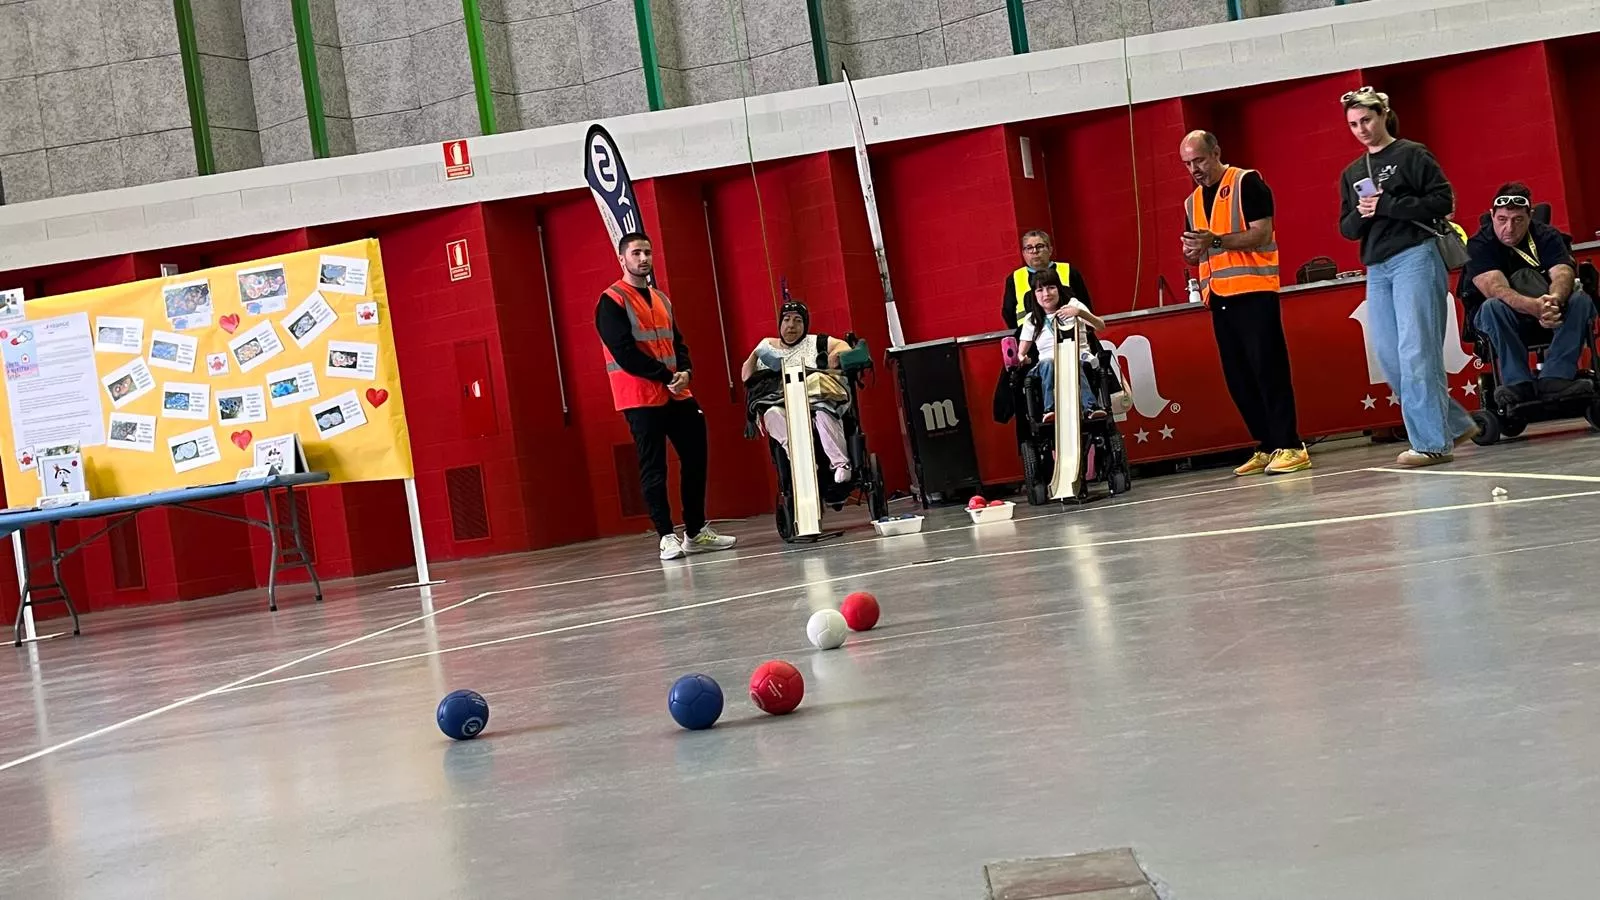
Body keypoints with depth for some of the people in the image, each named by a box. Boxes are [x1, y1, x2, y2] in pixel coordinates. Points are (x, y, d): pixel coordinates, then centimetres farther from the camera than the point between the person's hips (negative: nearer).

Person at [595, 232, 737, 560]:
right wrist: (666, 376, -16)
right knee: (654, 469, -3)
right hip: (642, 398, -7)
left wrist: (684, 372, -5)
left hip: (677, 394, 7)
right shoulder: (612, 301, -7)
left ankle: (696, 531, 18)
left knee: (695, 460, 8)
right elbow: (624, 352, -15)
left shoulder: (661, 299, 17)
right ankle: (668, 537, 1)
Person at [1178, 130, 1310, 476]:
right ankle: (1267, 447, 12)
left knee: (1268, 370, -9)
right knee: (1238, 378, 6)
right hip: (1219, 297, 7)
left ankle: (1289, 446, -8)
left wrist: (1216, 241, -22)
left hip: (1254, 291, -7)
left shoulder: (1247, 183, -3)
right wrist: (1192, 252, 1)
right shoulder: (1193, 201, 18)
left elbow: (1261, 233, -12)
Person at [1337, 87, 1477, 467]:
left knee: (1415, 352, -13)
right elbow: (1346, 228, 17)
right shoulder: (1351, 174, 18)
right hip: (1377, 270, 7)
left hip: (1415, 258, -7)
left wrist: (1387, 205, -14)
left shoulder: (1412, 155, 1)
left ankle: (1432, 442, -10)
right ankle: (1454, 425, 15)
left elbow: (1443, 200, -8)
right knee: (1390, 358, 3)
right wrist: (1362, 215, -6)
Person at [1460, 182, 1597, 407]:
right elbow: (1495, 289, -34)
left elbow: (1562, 272, -24)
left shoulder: (1547, 236, -6)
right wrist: (1534, 307, -53)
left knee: (1581, 301, -26)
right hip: (1502, 318, -3)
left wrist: (1554, 300, -49)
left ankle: (1554, 379, -37)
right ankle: (1519, 384, -40)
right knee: (1494, 307, -37)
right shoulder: (1479, 245, -16)